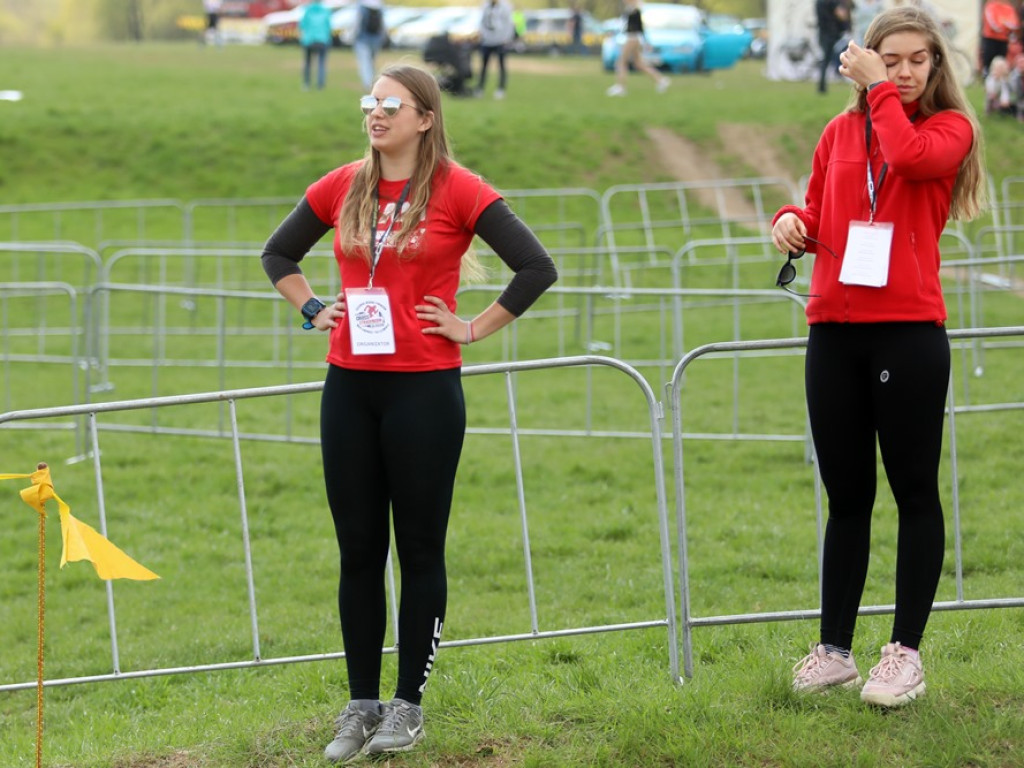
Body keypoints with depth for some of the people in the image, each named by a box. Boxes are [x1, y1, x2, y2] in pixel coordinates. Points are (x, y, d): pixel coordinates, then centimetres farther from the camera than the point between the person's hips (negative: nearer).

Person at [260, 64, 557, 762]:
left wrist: (473, 330, -8)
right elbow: (279, 253, 24)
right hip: (350, 387, 4)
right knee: (358, 550, 7)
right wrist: (314, 311, 10)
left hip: (424, 389, -4)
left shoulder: (456, 190, -6)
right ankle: (361, 705, 15)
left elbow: (537, 267, -10)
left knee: (420, 549, 3)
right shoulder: (343, 187, 8)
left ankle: (409, 704, 12)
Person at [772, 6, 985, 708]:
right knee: (846, 497, 10)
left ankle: (906, 652, 7)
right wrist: (794, 220, 0)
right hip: (835, 332, 4)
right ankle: (834, 649, 15)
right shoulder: (840, 133, 13)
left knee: (915, 492, 2)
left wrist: (881, 90, -10)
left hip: (909, 329, -4)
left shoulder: (949, 128, 1)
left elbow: (912, 157, -21)